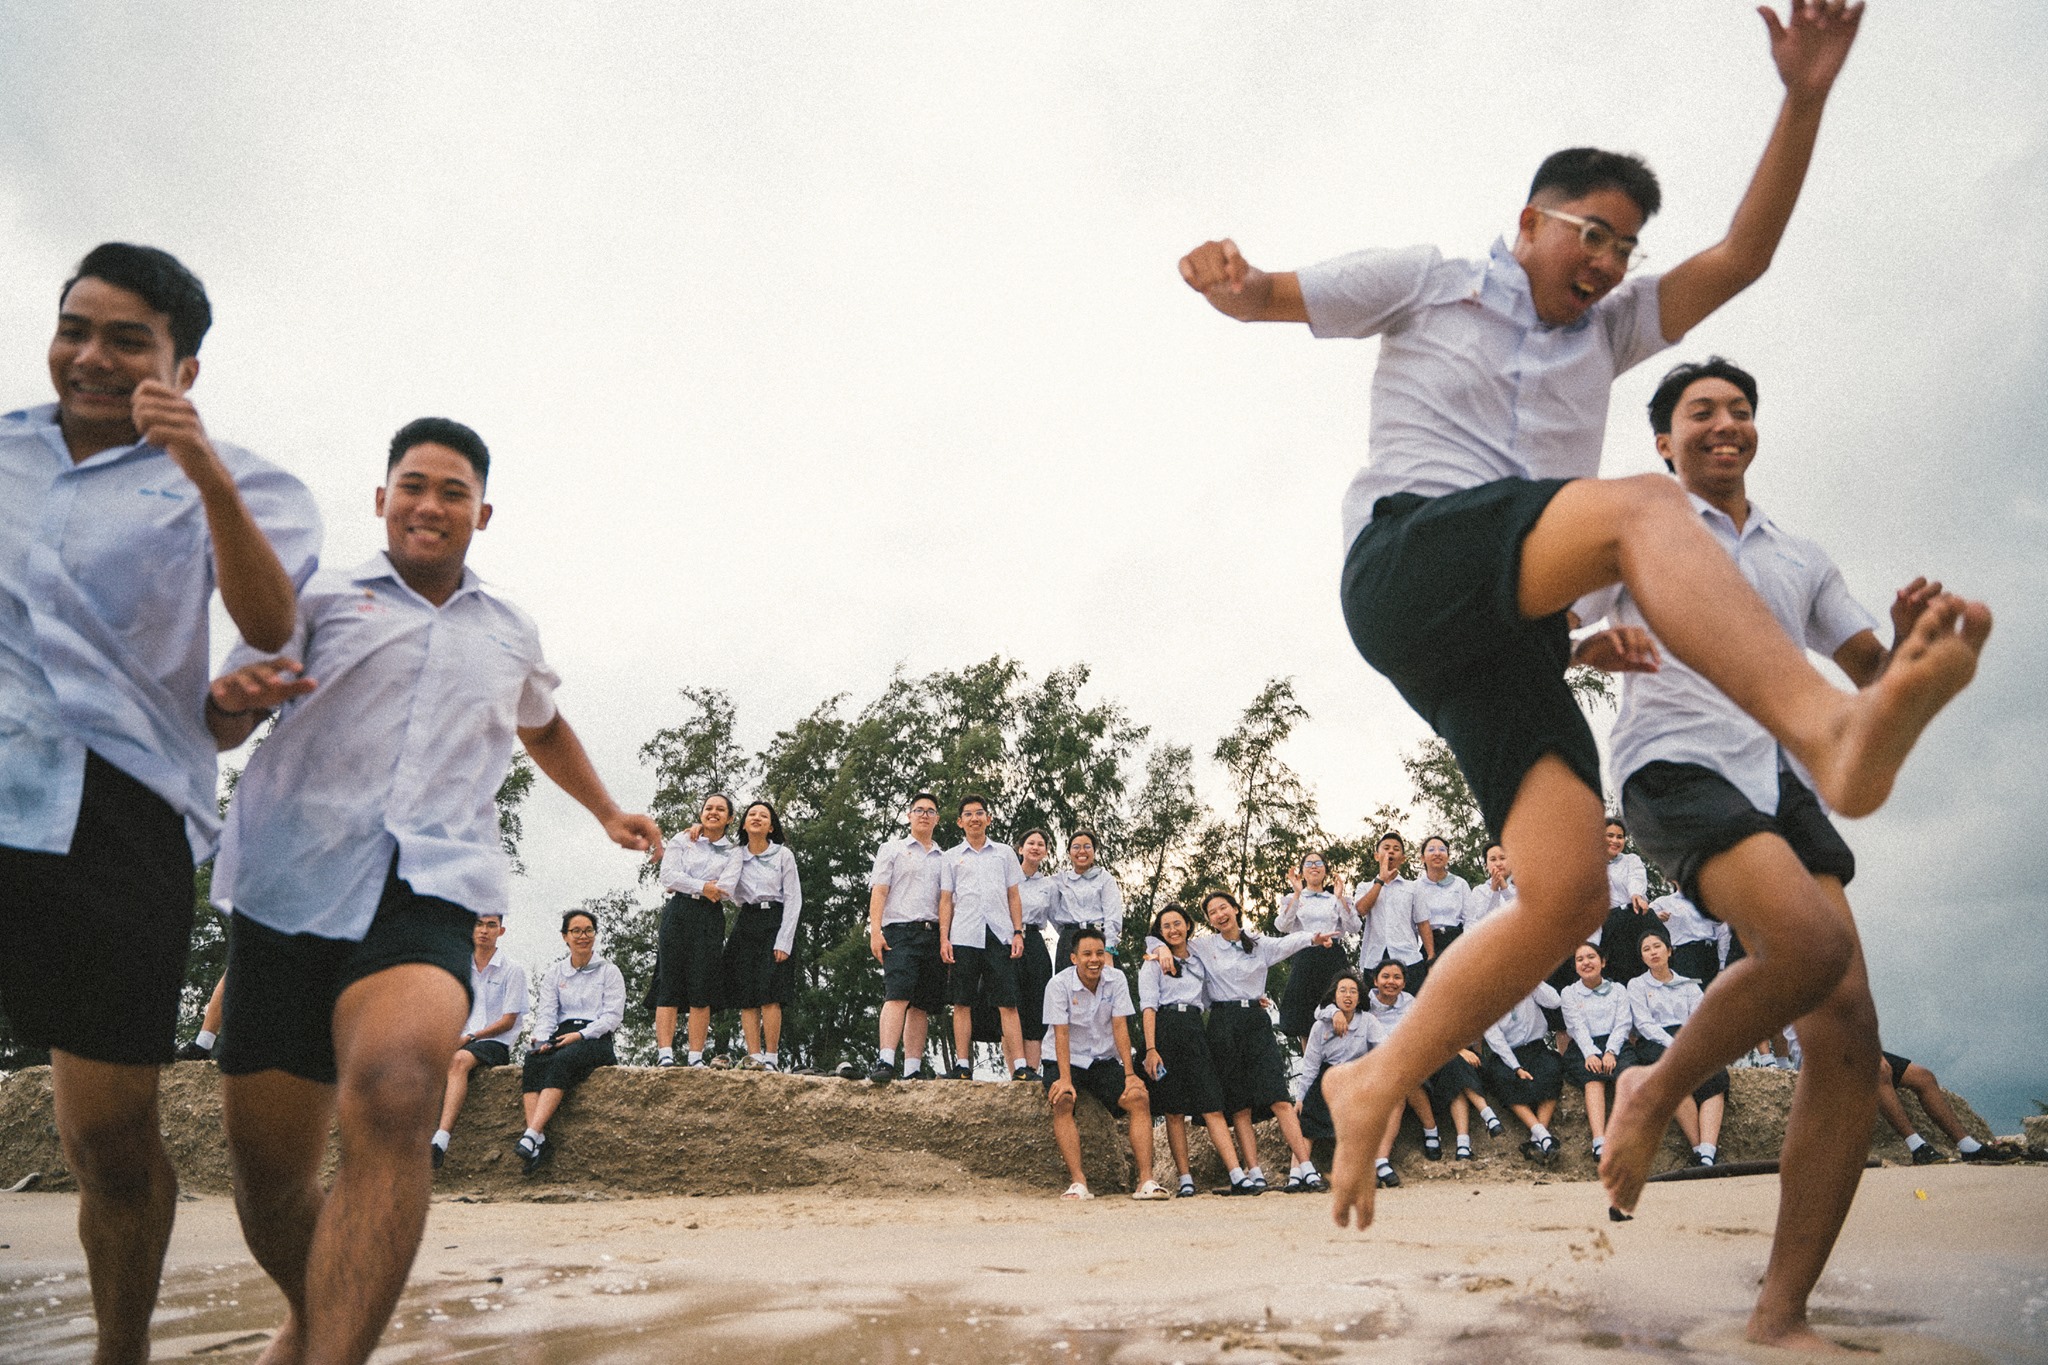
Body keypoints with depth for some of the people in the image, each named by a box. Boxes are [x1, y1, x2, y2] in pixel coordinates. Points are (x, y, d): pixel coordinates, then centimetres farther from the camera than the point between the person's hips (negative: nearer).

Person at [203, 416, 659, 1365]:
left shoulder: (510, 634, 23)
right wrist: (233, 699, -17)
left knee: (394, 1096, -31)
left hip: (429, 887, 0)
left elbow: (544, 727, 42)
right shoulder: (321, 599, 14)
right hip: (292, 884, 0)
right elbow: (218, 726, 6)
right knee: (267, 1174, 5)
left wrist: (606, 811, 39)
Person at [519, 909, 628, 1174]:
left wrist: (581, 1034, -15)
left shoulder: (609, 971, 8)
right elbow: (546, 1012, 9)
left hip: (596, 1039, -3)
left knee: (561, 1061, -35)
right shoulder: (554, 971, 19)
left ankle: (531, 1136, -45)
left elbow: (613, 1016, -1)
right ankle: (539, 1141, -41)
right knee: (532, 1062, -31)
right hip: (562, 1036, 3)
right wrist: (542, 1039, -12)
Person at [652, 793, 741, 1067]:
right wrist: (703, 887, -6)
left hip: (710, 920, 0)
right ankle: (665, 1054, -11)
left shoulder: (732, 854, 13)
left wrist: (685, 884, -1)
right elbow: (668, 876, -2)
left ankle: (696, 1057, -4)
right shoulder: (681, 842, 13)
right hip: (677, 914, 0)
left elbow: (726, 889, -4)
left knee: (702, 988, -4)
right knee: (669, 983, -8)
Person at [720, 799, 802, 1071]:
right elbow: (733, 896, 7)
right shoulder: (735, 855, 10)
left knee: (769, 994, -13)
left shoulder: (783, 855, 2)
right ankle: (754, 1056, -4)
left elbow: (794, 899, -1)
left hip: (775, 923, -3)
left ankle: (771, 1058, -12)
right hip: (745, 924, 3)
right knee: (745, 994, -5)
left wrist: (784, 941, -10)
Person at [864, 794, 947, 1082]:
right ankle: (886, 1062, -27)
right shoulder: (892, 849, 13)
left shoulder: (944, 859, 22)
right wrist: (875, 931, -9)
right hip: (900, 930, -4)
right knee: (898, 995, -19)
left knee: (921, 1005, 2)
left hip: (933, 934, 4)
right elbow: (878, 891, 3)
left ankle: (912, 1069, 3)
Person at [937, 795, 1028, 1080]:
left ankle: (1019, 1067, -9)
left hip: (999, 935, 0)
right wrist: (943, 939, 0)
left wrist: (1018, 932, 3)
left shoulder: (1005, 852, 16)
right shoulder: (951, 857, 15)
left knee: (1008, 1003, -6)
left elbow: (1014, 896, 14)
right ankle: (963, 1067, 4)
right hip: (964, 937, 0)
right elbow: (946, 900, 11)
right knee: (962, 1003, -1)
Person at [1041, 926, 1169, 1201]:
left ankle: (1146, 1180, -20)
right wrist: (1065, 1080, -26)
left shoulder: (1116, 980, -4)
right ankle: (1078, 1181, -31)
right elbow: (1061, 1034, -17)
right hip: (1067, 1061, -3)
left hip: (1105, 1060, 3)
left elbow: (1120, 1028, -7)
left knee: (1140, 1099, -19)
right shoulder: (1059, 984, -13)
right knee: (1063, 1102, -31)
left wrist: (1130, 1074, -14)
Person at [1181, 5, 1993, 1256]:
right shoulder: (1428, 283, 18)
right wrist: (1228, 279, -8)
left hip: (1511, 633, 6)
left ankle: (1378, 1085, -1)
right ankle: (1833, 730, -53)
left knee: (1573, 894, -12)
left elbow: (1743, 257, 22)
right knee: (1643, 506, -32)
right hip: (1411, 559, -5)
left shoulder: (1605, 335, 31)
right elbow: (1263, 297, 17)